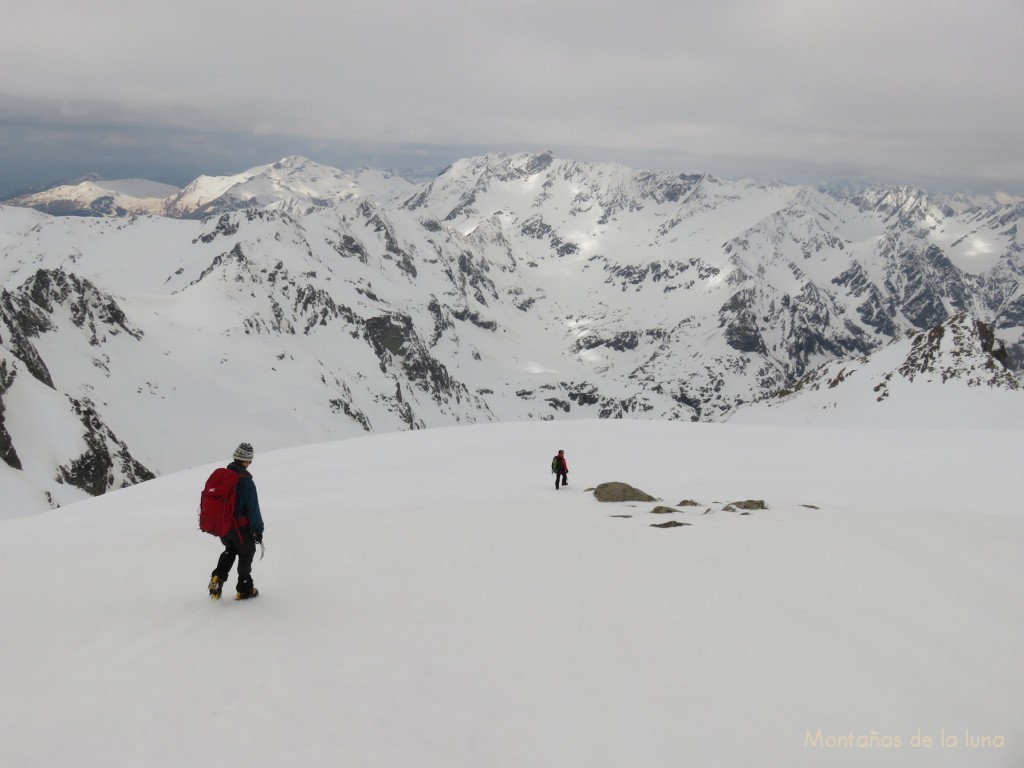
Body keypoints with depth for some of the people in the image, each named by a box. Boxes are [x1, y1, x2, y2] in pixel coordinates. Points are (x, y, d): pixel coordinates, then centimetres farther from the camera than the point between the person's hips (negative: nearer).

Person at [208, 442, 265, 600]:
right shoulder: (246, 481, -21)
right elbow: (253, 509, -18)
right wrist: (258, 530, -6)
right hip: (240, 527, -5)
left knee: (230, 550, 29)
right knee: (246, 553, 17)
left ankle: (218, 577, 12)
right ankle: (244, 590, 23)